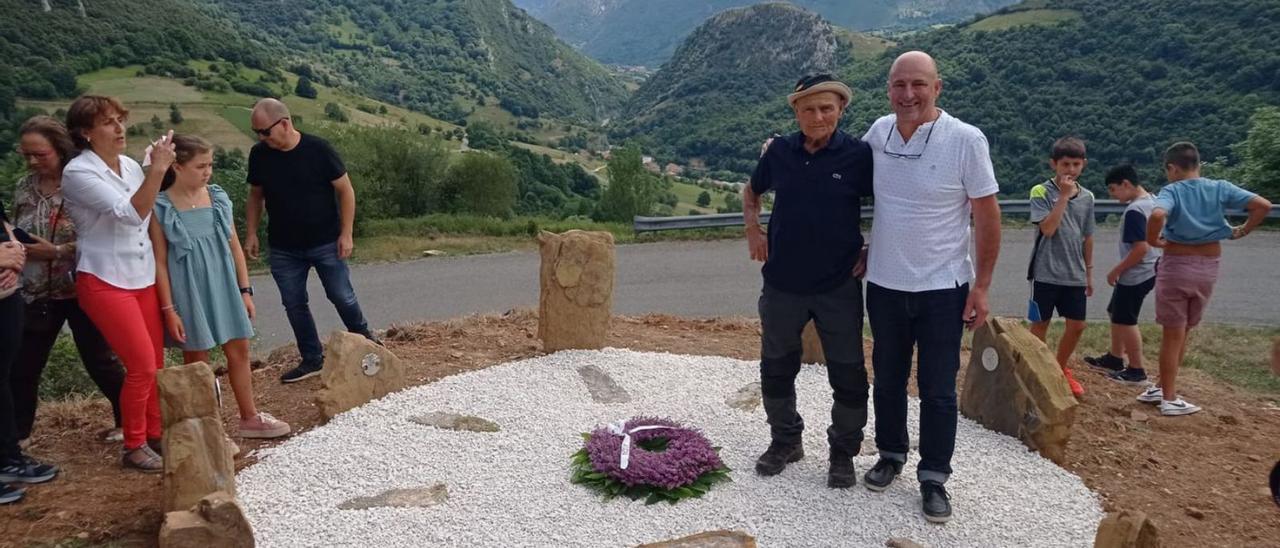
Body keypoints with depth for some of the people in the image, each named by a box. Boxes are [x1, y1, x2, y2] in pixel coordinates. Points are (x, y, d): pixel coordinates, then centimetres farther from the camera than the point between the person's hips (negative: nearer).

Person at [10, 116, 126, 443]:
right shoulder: (25, 188, 6)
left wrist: (56, 251, -18)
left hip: (81, 290, -5)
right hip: (37, 292, 5)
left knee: (99, 361, 5)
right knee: (22, 366, 9)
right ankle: (16, 435, 25)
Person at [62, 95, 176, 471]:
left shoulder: (130, 166, 6)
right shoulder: (78, 172, -13)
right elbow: (130, 213, -26)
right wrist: (157, 169, -31)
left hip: (143, 278, 7)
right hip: (105, 282, -6)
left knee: (156, 363, 9)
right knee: (142, 366, -7)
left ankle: (155, 434, 25)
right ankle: (134, 447, 10)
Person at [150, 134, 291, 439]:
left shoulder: (218, 197, 3)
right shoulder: (161, 208, -9)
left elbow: (234, 247, 7)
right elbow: (160, 262, -8)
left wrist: (245, 290, 6)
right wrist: (169, 309, -10)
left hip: (224, 287, 4)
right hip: (190, 292, -4)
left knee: (239, 351, 8)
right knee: (197, 361, 7)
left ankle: (250, 417, 21)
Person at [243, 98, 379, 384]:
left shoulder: (318, 149, -14)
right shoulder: (258, 155, -3)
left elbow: (345, 190, -9)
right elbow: (255, 197, 11)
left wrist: (346, 234, -11)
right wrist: (251, 234, 4)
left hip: (326, 243, -4)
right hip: (283, 249, 4)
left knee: (342, 296, 3)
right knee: (294, 305, 8)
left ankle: (363, 336, 30)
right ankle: (312, 359, 22)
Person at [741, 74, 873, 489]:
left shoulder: (859, 155, -9)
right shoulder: (780, 152, 0)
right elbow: (751, 192, 17)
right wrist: (753, 228, 2)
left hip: (839, 286, -2)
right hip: (782, 284, 3)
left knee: (848, 376, 6)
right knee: (776, 369, 15)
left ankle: (843, 452, 27)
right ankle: (785, 441, 35)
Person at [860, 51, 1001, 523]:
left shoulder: (966, 140, -13)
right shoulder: (878, 132, -1)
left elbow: (987, 217, -8)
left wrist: (981, 286, -8)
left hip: (942, 288, -4)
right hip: (884, 284, 4)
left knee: (938, 390, 5)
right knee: (888, 380, 16)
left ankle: (934, 477, 21)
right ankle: (890, 455, 35)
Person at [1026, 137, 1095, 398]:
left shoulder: (1087, 197, 8)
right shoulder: (1041, 192, -8)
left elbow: (1087, 237, 14)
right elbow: (1047, 228, -20)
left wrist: (1089, 272, 16)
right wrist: (1064, 195, -20)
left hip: (1075, 275, 5)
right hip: (1046, 273, -5)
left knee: (1077, 326, 10)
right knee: (1040, 324, 6)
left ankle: (1061, 369, 30)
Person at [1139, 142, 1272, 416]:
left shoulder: (1172, 191, -12)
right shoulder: (1220, 188, 1)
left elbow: (1157, 215, -33)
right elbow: (1263, 205, -5)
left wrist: (1153, 240, -17)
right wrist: (1242, 231, 6)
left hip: (1176, 266, -4)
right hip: (1208, 268, 4)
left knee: (1172, 334, 5)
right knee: (1182, 333, 17)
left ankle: (1168, 396, 11)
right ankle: (1165, 390, 25)